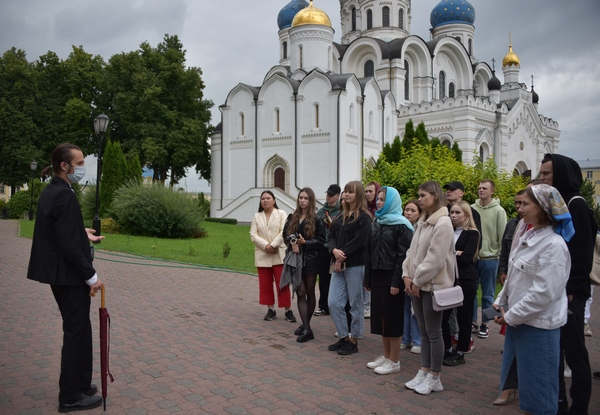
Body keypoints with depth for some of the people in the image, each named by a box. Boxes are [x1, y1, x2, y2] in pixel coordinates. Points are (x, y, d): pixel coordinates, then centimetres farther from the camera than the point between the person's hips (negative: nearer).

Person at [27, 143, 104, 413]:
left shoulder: (50, 191, 9)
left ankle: (80, 384, 34)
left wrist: (83, 234, 17)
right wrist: (91, 276, -17)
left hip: (59, 274, 10)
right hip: (69, 276, -10)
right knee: (76, 332, 3)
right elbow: (69, 245, -24)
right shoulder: (65, 196, -21)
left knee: (79, 330, 20)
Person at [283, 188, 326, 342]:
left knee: (309, 293, 7)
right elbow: (285, 235, 12)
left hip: (310, 259, -3)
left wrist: (305, 243, -19)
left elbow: (321, 240, -7)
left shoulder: (316, 219, -4)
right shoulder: (292, 218, 10)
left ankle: (305, 325, 18)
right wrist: (292, 243, -8)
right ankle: (306, 328, 0)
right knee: (300, 293, -2)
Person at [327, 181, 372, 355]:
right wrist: (334, 251, -10)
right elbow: (331, 236, 10)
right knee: (334, 304, 5)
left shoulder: (364, 217, -7)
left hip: (355, 266, -7)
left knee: (355, 305, 4)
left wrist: (343, 256, -15)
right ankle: (344, 337, 20)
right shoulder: (341, 217, 15)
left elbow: (359, 241, -17)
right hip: (338, 266, 7)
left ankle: (353, 341, 16)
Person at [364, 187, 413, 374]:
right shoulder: (376, 223, 13)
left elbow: (403, 255, -14)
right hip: (377, 275, 7)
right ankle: (386, 355, 23)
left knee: (392, 316, 0)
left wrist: (396, 282, -19)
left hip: (391, 276, -7)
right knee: (380, 315, 11)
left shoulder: (400, 225, -9)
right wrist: (368, 279, 11)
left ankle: (394, 361, 10)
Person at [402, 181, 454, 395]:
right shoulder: (422, 222, 12)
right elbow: (412, 251, 12)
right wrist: (407, 275, 0)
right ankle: (424, 372, 25)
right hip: (418, 284, 8)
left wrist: (417, 281, -15)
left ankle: (434, 378, 14)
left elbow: (435, 258, -20)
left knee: (433, 333, 2)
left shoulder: (443, 223, -15)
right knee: (424, 332, 15)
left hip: (433, 285, -8)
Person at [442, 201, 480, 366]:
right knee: (442, 316, 4)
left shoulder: (472, 234, -3)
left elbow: (467, 257, -15)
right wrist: (456, 253, -10)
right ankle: (447, 349, 20)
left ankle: (460, 353, 16)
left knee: (463, 318, 4)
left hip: (465, 280, -5)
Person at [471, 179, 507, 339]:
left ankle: (485, 324, 20)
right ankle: (472, 322, 23)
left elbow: (503, 236, -5)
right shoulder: (471, 209, 1)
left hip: (490, 258, -2)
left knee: (487, 295, 9)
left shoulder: (499, 211, -5)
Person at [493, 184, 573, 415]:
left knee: (538, 383, 6)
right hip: (518, 319, 9)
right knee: (515, 377, 20)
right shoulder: (528, 237, 7)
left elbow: (544, 292, -23)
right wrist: (501, 302, 6)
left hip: (538, 324, -9)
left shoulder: (553, 245, -19)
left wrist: (510, 316, -17)